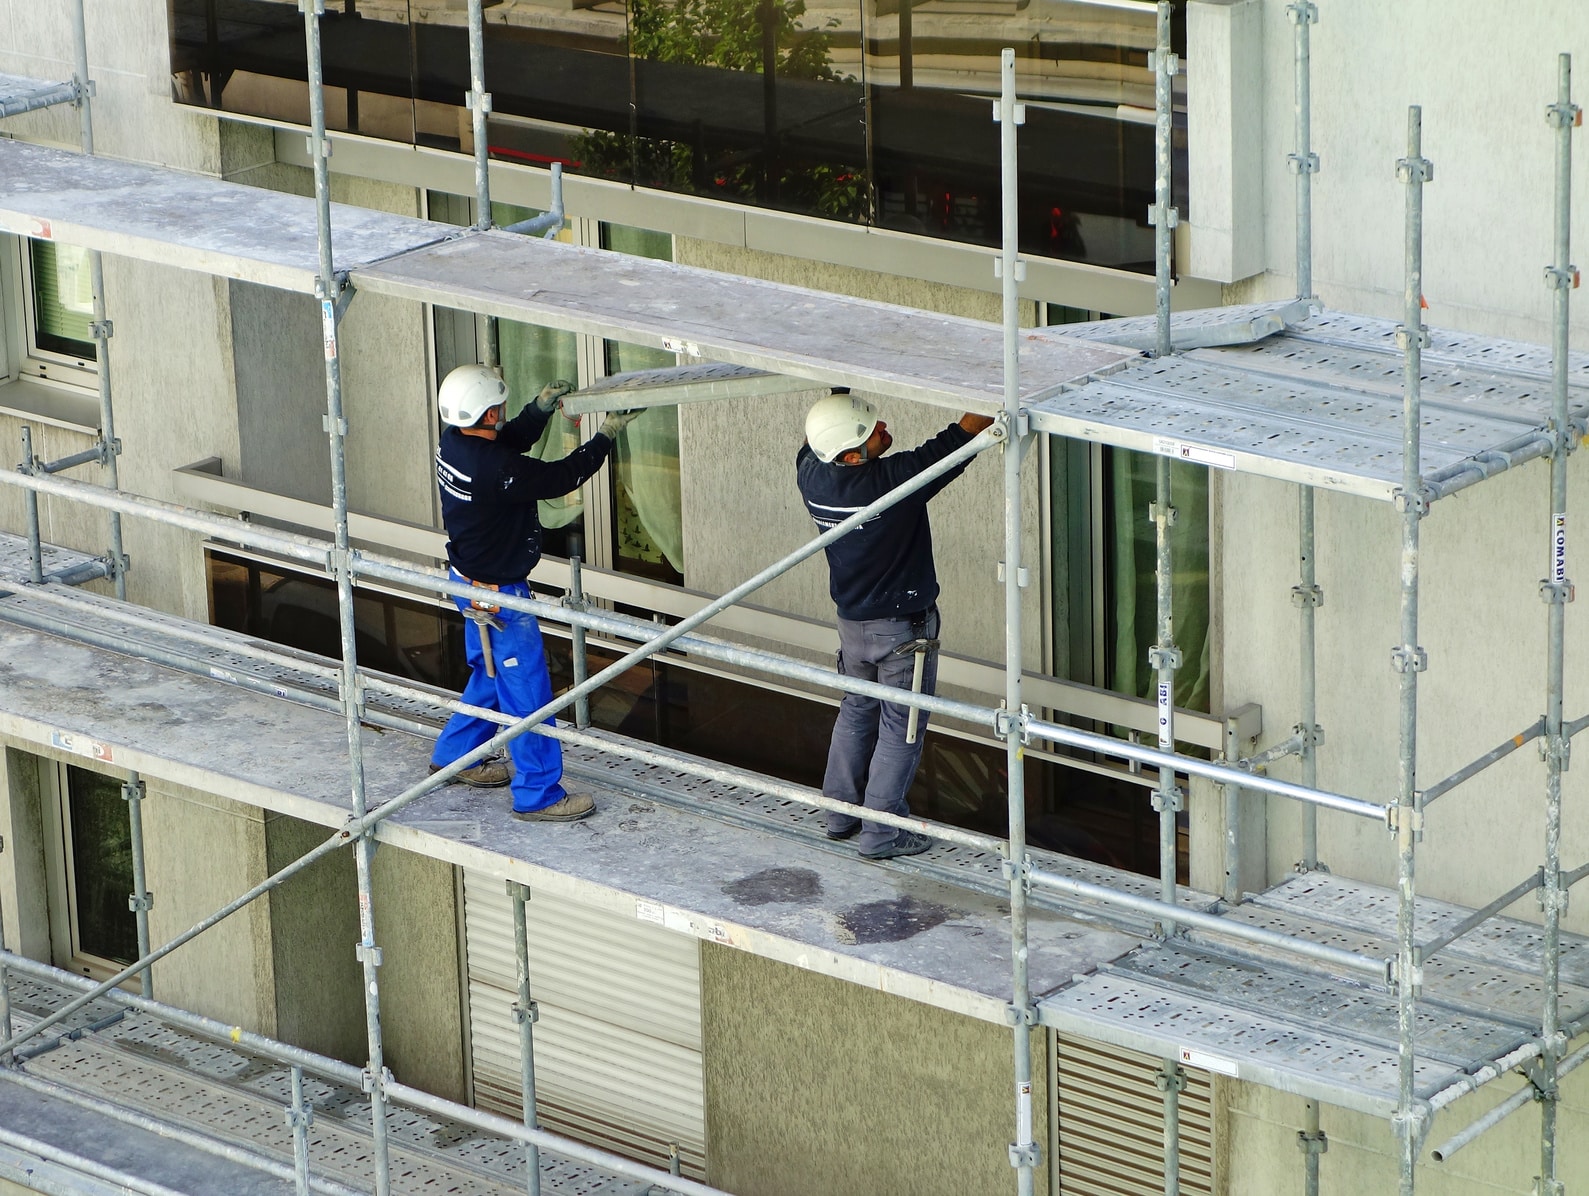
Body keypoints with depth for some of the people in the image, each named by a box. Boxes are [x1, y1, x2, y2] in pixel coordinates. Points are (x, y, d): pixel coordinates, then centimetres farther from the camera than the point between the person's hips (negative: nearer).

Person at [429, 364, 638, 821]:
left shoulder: (454, 443, -6)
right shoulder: (496, 470, -33)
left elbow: (514, 440, 13)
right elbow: (559, 477, -22)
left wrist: (541, 406, 1)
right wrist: (606, 436, -11)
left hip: (471, 581, 10)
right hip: (497, 595, -9)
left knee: (490, 674, 27)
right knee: (526, 689, 2)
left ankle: (455, 757, 42)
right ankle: (538, 794, 10)